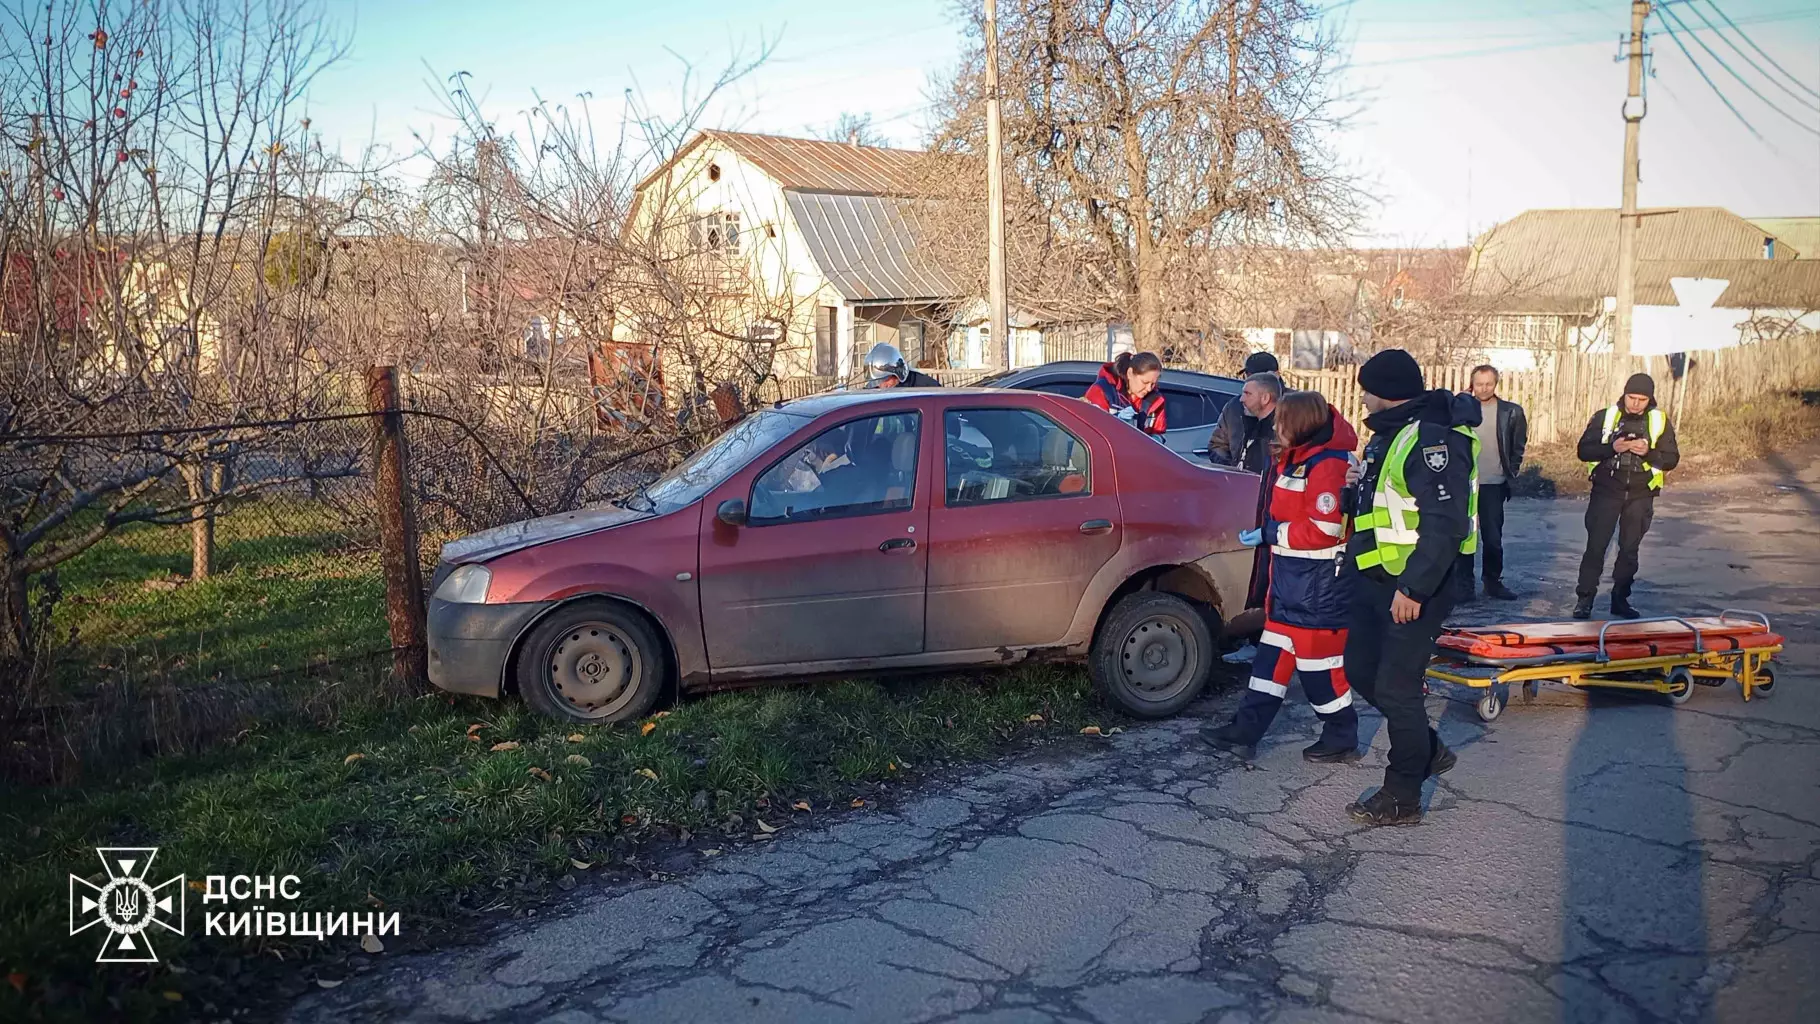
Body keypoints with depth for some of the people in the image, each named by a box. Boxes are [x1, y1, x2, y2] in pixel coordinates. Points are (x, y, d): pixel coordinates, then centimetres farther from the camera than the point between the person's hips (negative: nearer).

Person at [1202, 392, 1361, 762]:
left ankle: (1341, 739, 16)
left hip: (1320, 583, -10)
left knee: (1317, 657, 0)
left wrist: (1270, 534, -19)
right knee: (1274, 652, 12)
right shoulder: (1294, 459, 12)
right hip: (1290, 577, 10)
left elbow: (1325, 529, -24)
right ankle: (1246, 729, 17)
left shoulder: (1328, 466, -20)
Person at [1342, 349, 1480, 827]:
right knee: (1360, 670, 17)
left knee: (1396, 689, -3)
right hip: (1375, 581, 10)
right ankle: (1428, 750, 35)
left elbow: (1445, 524, -27)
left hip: (1414, 590, -10)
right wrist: (1361, 485, 8)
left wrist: (1413, 589, -27)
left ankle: (1402, 798, 10)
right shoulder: (1392, 433, 13)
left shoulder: (1432, 439, -21)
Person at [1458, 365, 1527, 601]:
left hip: (1494, 485, 0)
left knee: (1493, 537, 4)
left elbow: (1519, 447, 7)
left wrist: (1511, 474, 3)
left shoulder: (1511, 412, 0)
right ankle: (1464, 584, 9)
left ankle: (1493, 581, 18)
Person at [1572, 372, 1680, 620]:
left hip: (1640, 495, 2)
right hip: (1606, 491, -2)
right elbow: (1584, 451, -4)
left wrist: (1649, 452, -19)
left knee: (1630, 549, 9)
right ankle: (1584, 598, 0)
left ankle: (1620, 599, 19)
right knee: (1596, 545, -5)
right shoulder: (1604, 417, -1)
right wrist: (1611, 448, -21)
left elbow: (1672, 459, 1)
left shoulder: (1660, 421, 3)